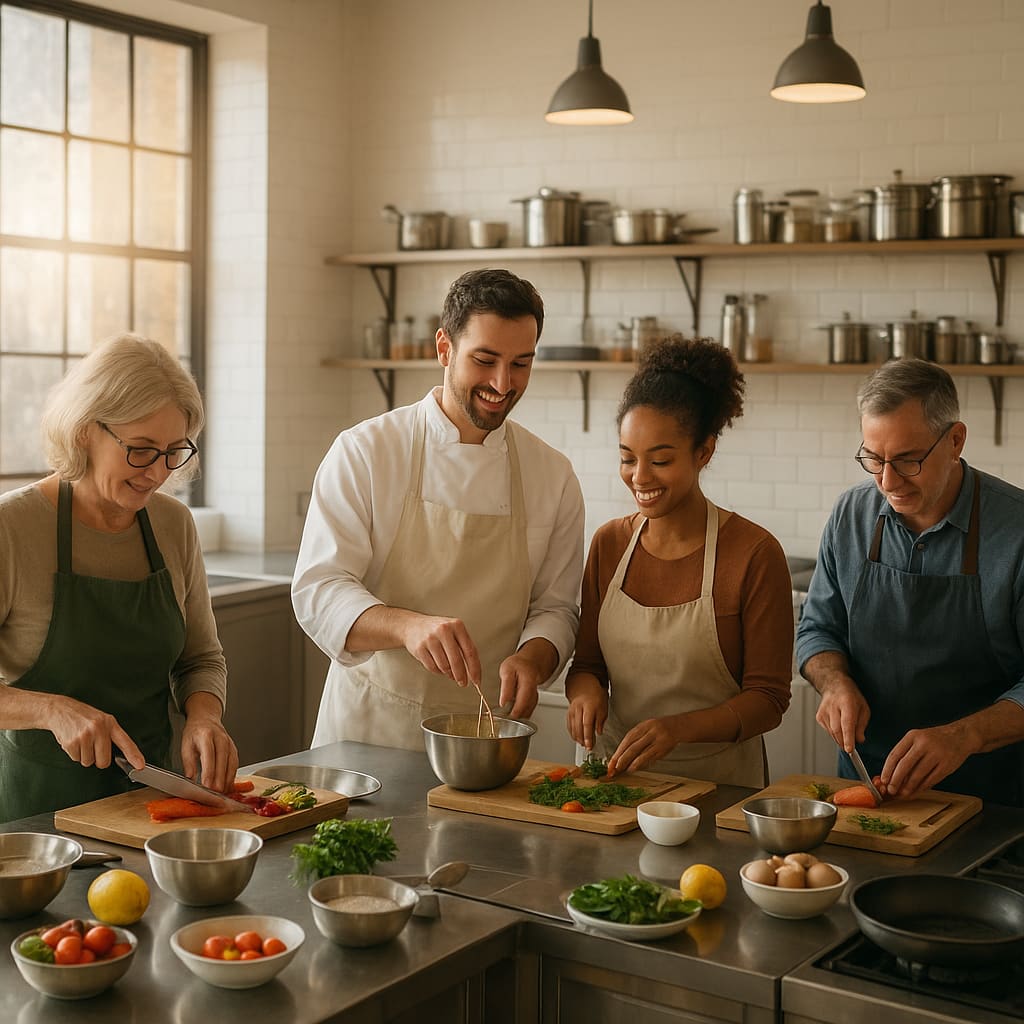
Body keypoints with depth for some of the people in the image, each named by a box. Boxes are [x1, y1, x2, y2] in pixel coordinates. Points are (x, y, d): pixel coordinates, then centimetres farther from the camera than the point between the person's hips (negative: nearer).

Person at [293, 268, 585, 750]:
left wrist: (532, 658, -17)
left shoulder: (553, 475, 2)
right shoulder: (364, 452, -7)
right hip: (369, 728, -2)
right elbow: (318, 591, -14)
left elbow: (555, 607, 6)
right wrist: (408, 626, -33)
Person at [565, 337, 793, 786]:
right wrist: (585, 686, -9)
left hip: (718, 782, -4)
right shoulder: (609, 543, 6)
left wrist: (679, 728, -21)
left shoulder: (754, 553, -8)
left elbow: (767, 698, -6)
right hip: (616, 772, 4)